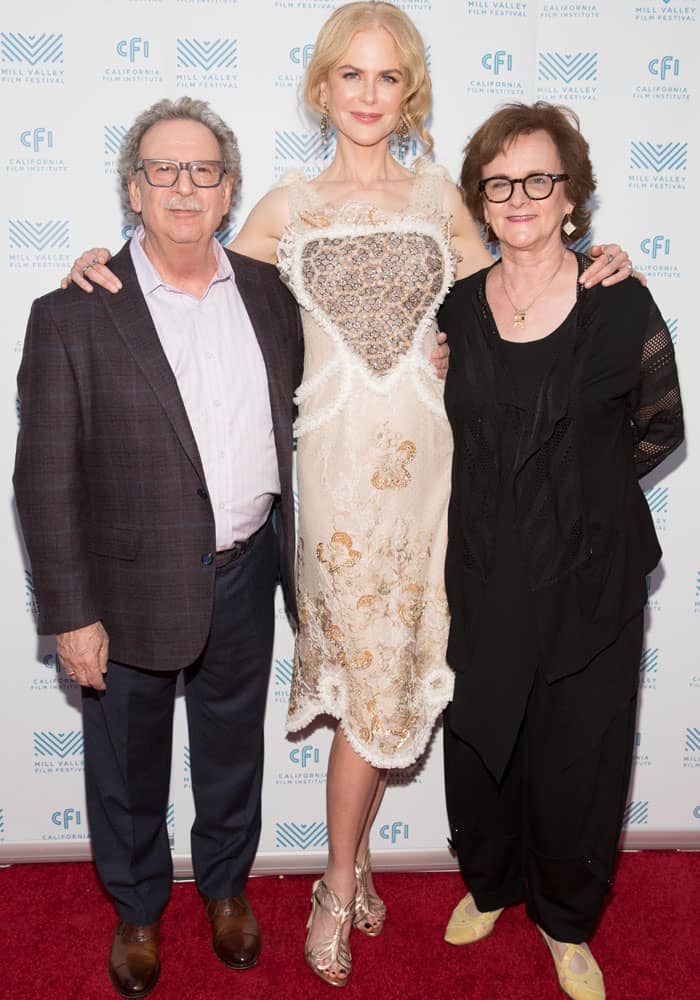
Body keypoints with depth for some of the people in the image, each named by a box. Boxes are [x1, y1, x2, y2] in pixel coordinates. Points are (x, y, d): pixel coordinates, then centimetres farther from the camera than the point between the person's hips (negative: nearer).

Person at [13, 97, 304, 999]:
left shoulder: (267, 294, 1)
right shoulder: (72, 315, -12)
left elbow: (289, 428, 10)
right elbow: (45, 478, -12)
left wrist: (290, 555, 8)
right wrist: (71, 615, -12)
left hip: (245, 573, 4)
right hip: (132, 586, -3)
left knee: (233, 748, 22)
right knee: (128, 766, 17)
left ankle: (226, 884, 49)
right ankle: (137, 909, 45)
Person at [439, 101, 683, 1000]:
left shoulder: (620, 307, -8)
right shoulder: (456, 305, 0)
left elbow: (658, 430, 4)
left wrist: (581, 491, 2)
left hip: (586, 580, -2)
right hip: (481, 577, 3)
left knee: (575, 757, 10)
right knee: (479, 744, 16)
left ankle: (565, 920, 38)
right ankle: (489, 882, 45)